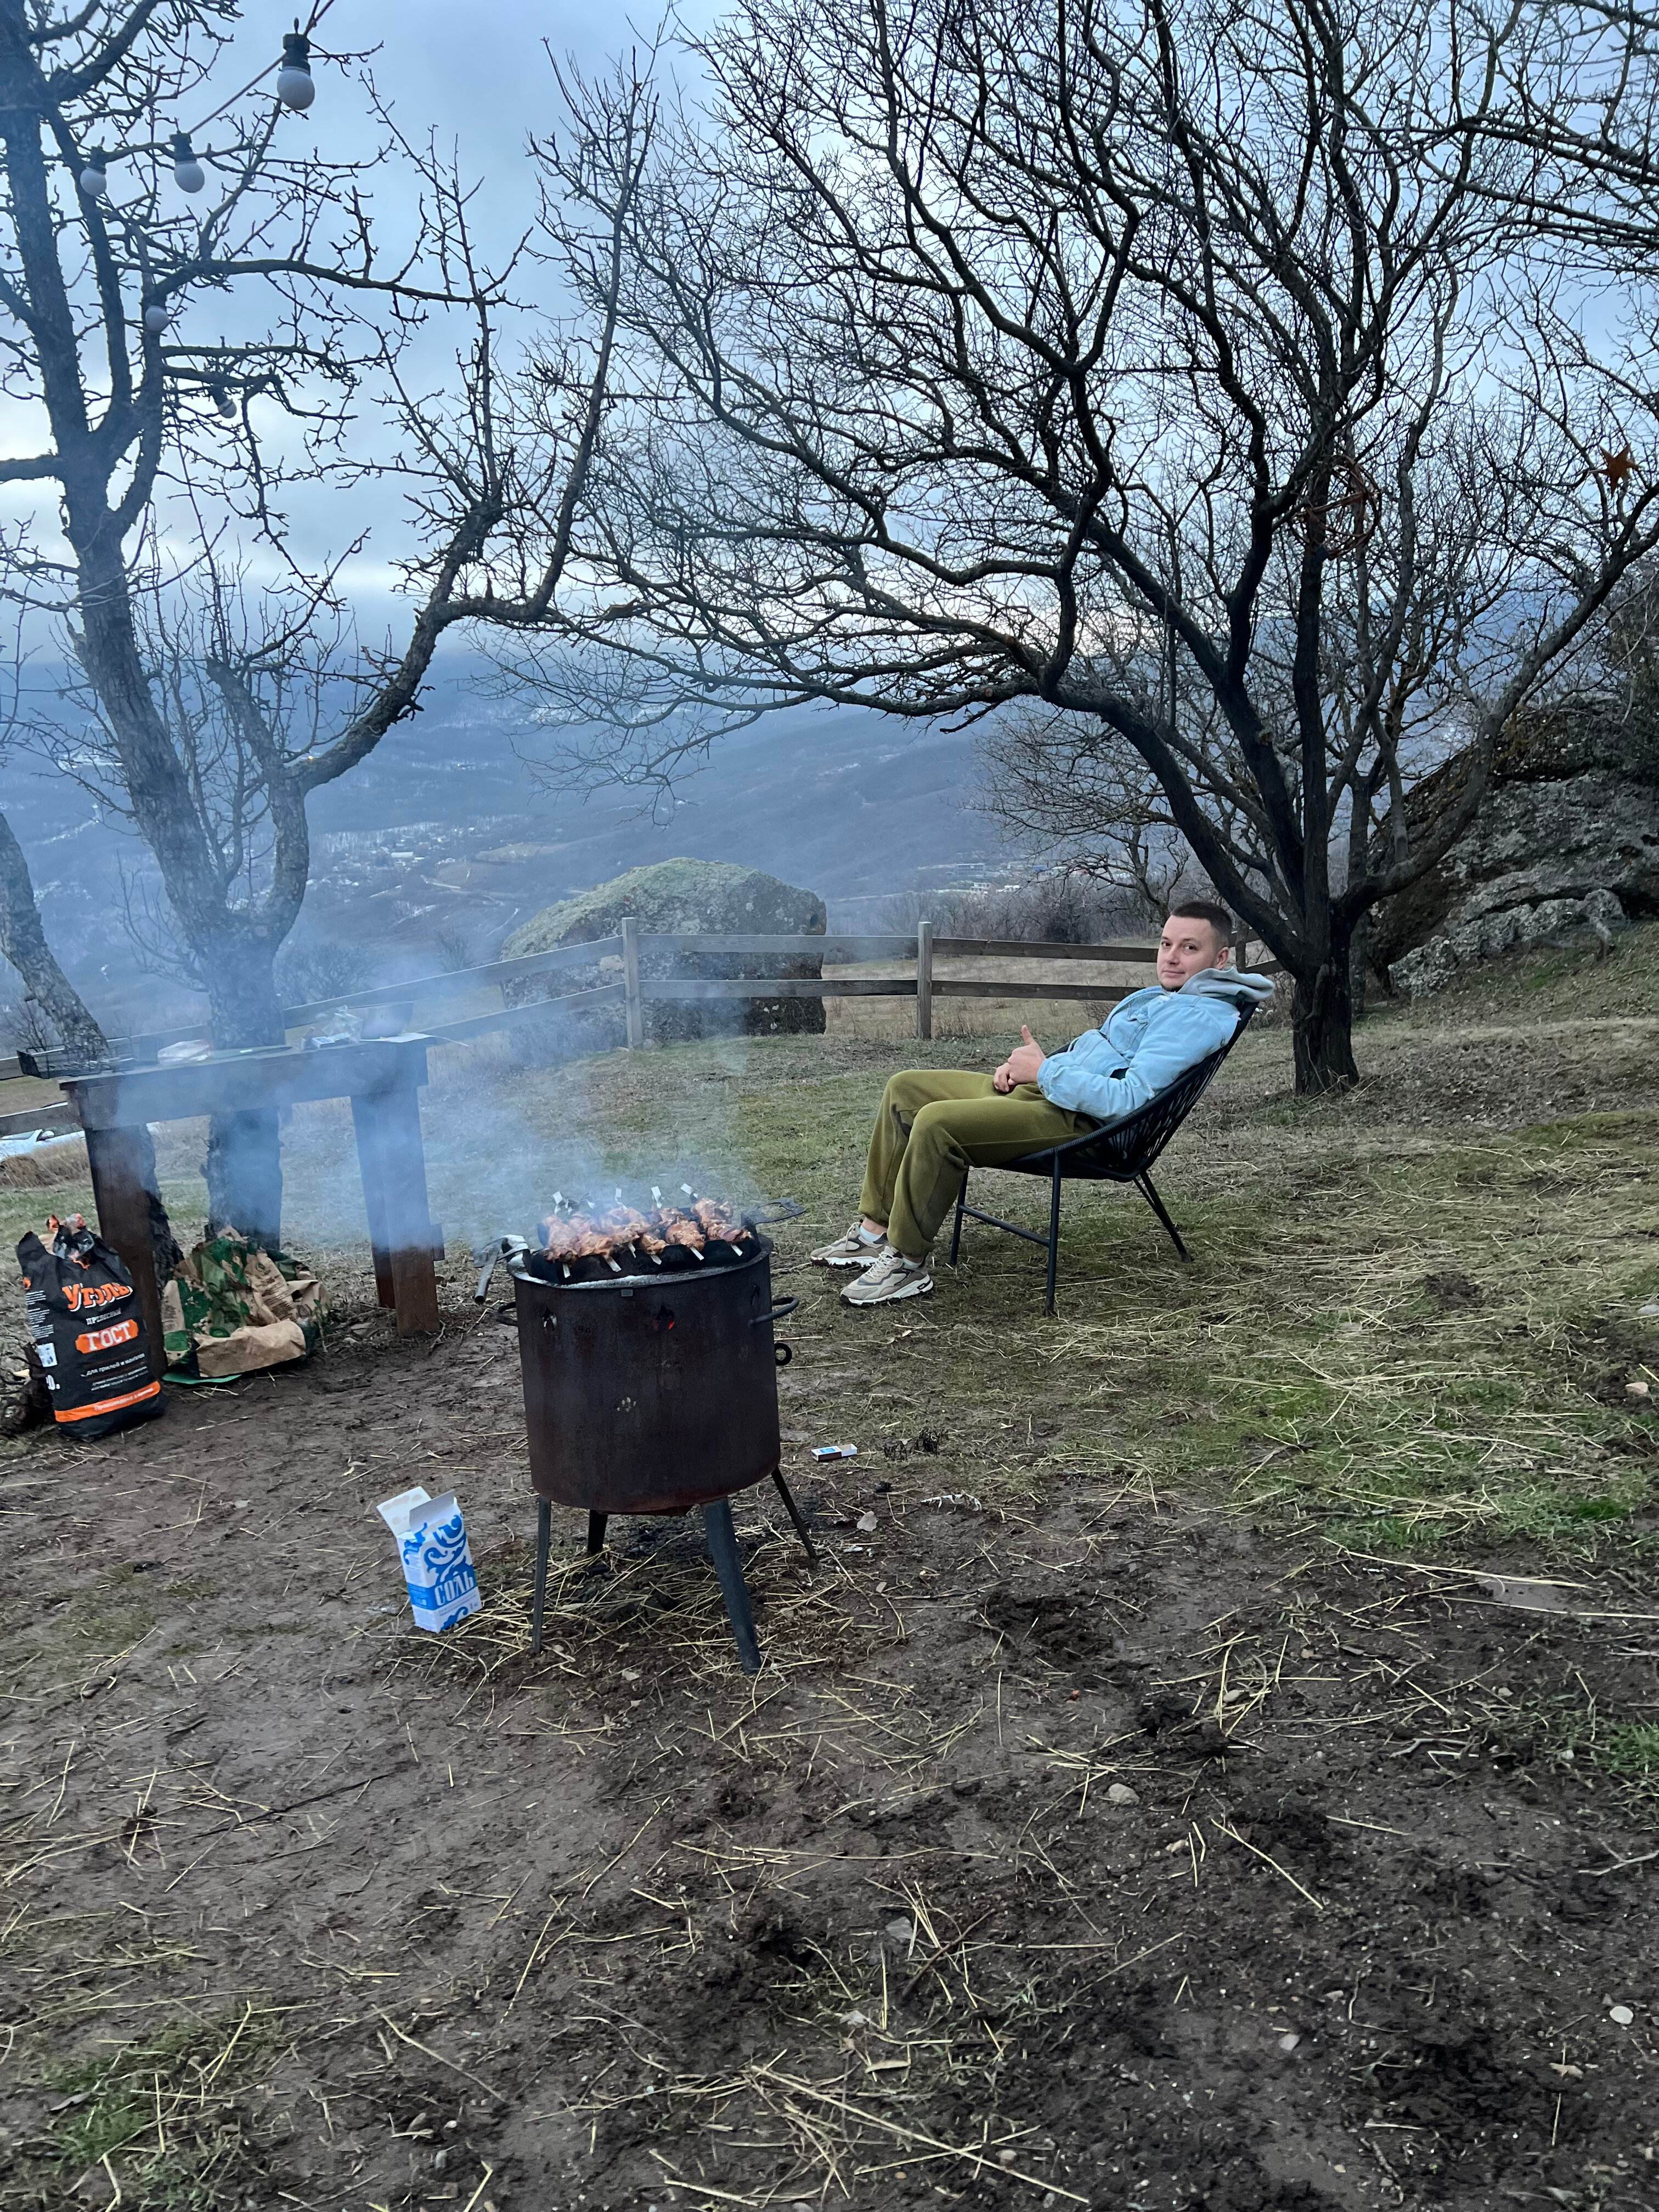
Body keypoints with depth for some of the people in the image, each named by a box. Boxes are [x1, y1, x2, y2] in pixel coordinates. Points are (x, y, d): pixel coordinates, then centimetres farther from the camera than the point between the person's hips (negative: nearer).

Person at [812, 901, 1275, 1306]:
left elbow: (1129, 1099, -24)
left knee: (936, 1121, -31)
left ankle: (907, 1262, -17)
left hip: (1079, 1120, -11)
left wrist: (1044, 1070, -17)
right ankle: (875, 1230, 12)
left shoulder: (1201, 1015, -14)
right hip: (1046, 1091, 11)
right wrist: (1024, 1065, 8)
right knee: (905, 1088, 12)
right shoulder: (1159, 997, 19)